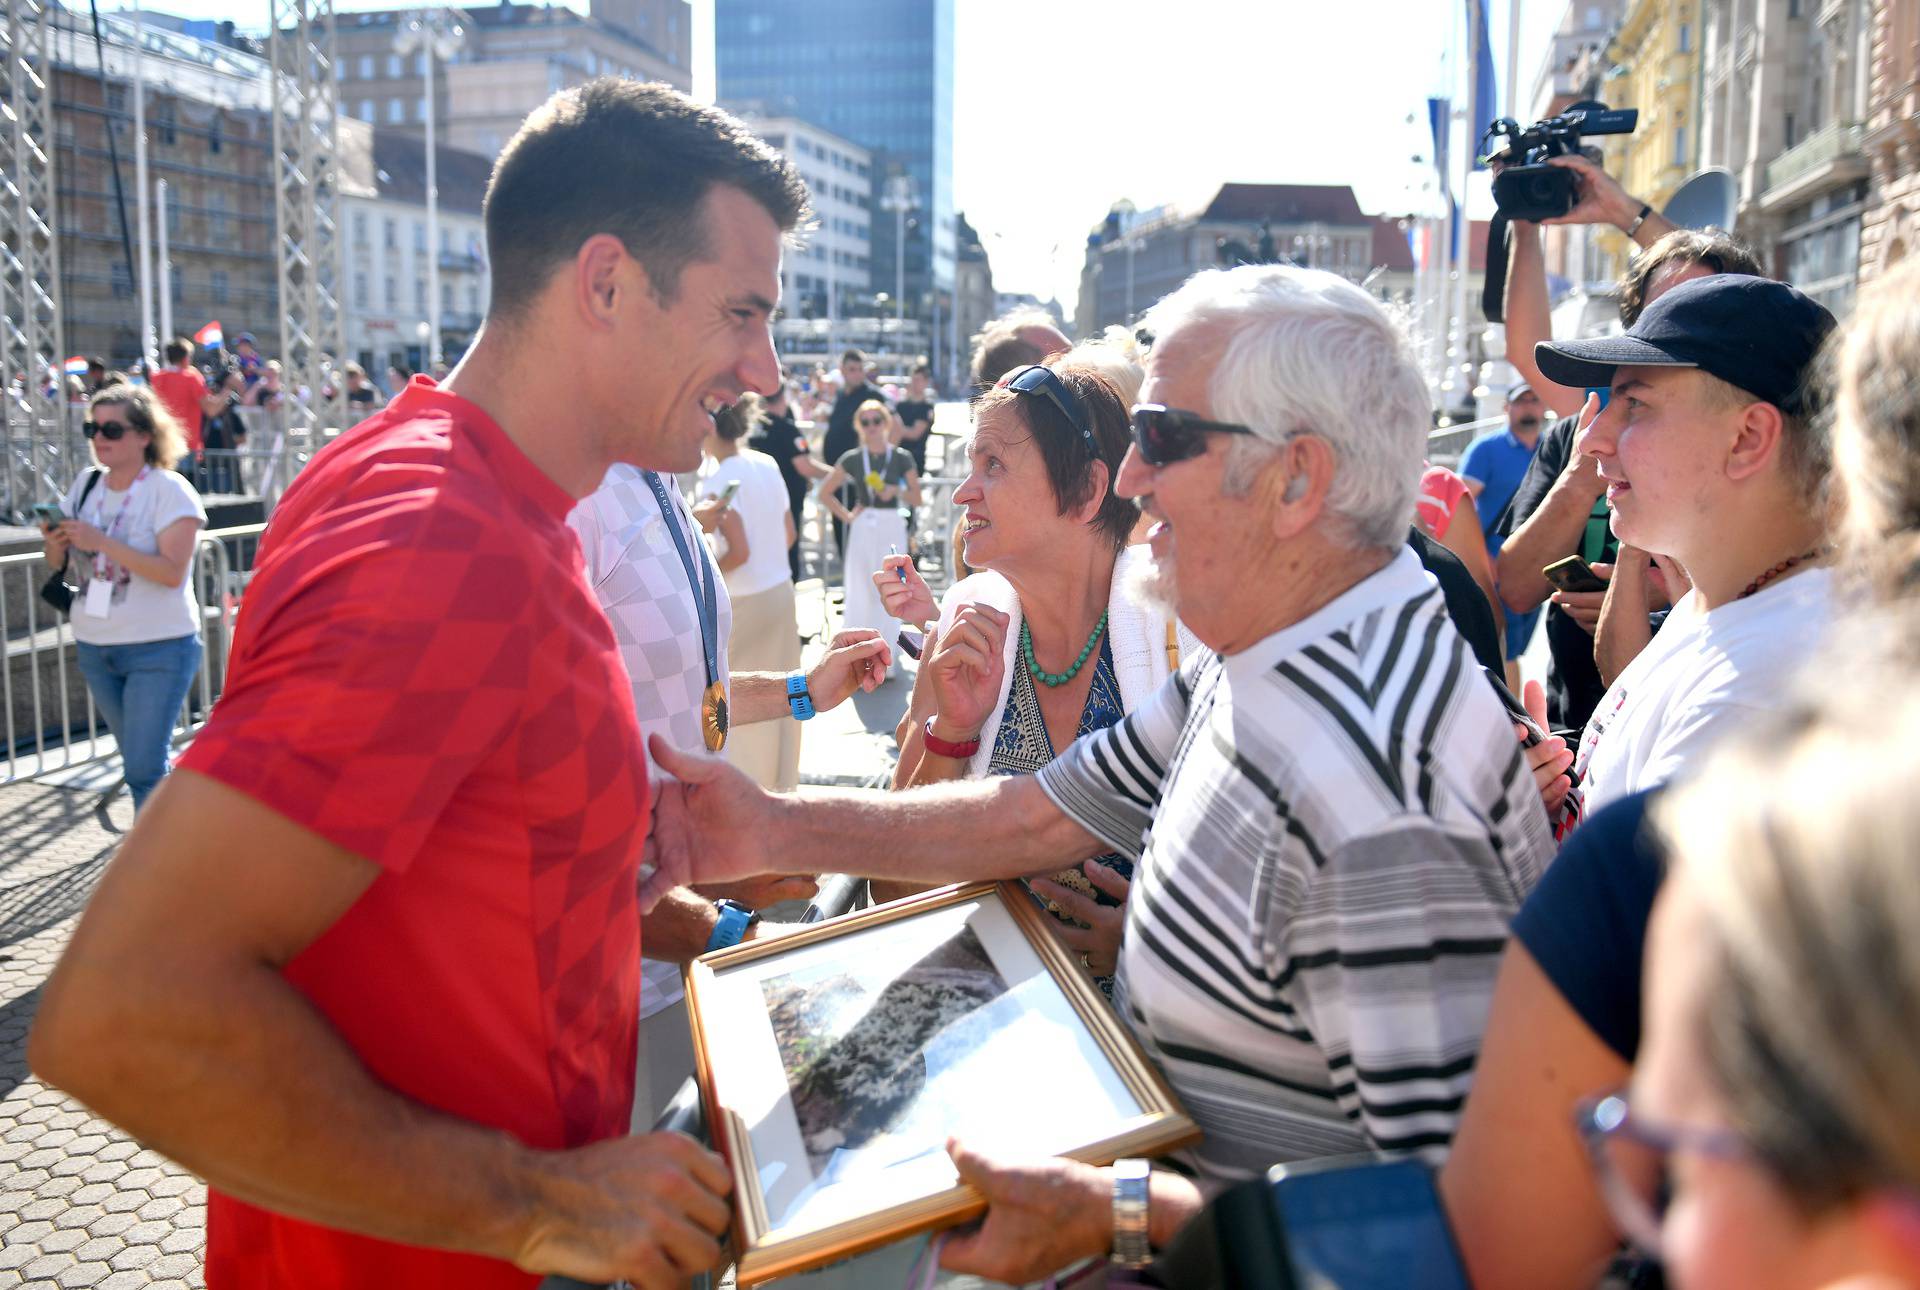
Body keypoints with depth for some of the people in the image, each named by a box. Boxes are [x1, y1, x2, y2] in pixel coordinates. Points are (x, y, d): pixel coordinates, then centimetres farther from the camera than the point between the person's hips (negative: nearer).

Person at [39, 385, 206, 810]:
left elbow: (172, 572, -22)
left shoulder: (170, 491, -12)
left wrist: (102, 542, -27)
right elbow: (59, 563, 12)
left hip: (158, 650, -6)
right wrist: (56, 543, -10)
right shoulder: (86, 485, 6)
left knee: (144, 768, -8)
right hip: (94, 647, 6)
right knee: (139, 762, 16)